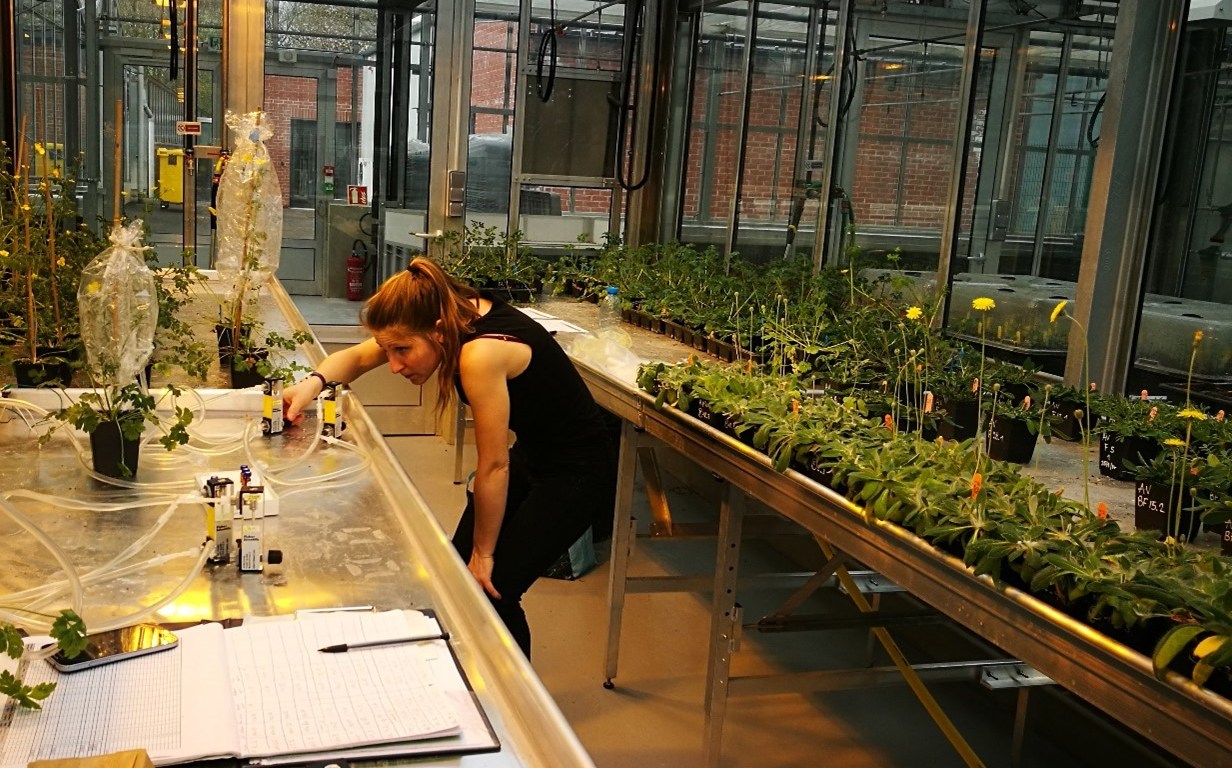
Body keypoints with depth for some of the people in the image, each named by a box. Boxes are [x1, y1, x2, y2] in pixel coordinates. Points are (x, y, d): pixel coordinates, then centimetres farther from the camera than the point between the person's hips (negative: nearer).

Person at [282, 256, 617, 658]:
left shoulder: (481, 354, -34)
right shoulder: (457, 313, -10)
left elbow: (493, 466, -25)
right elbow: (356, 357, 4)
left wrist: (484, 552, -12)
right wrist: (315, 381, -17)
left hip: (576, 474, -9)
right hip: (531, 454, 9)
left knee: (492, 589, -7)